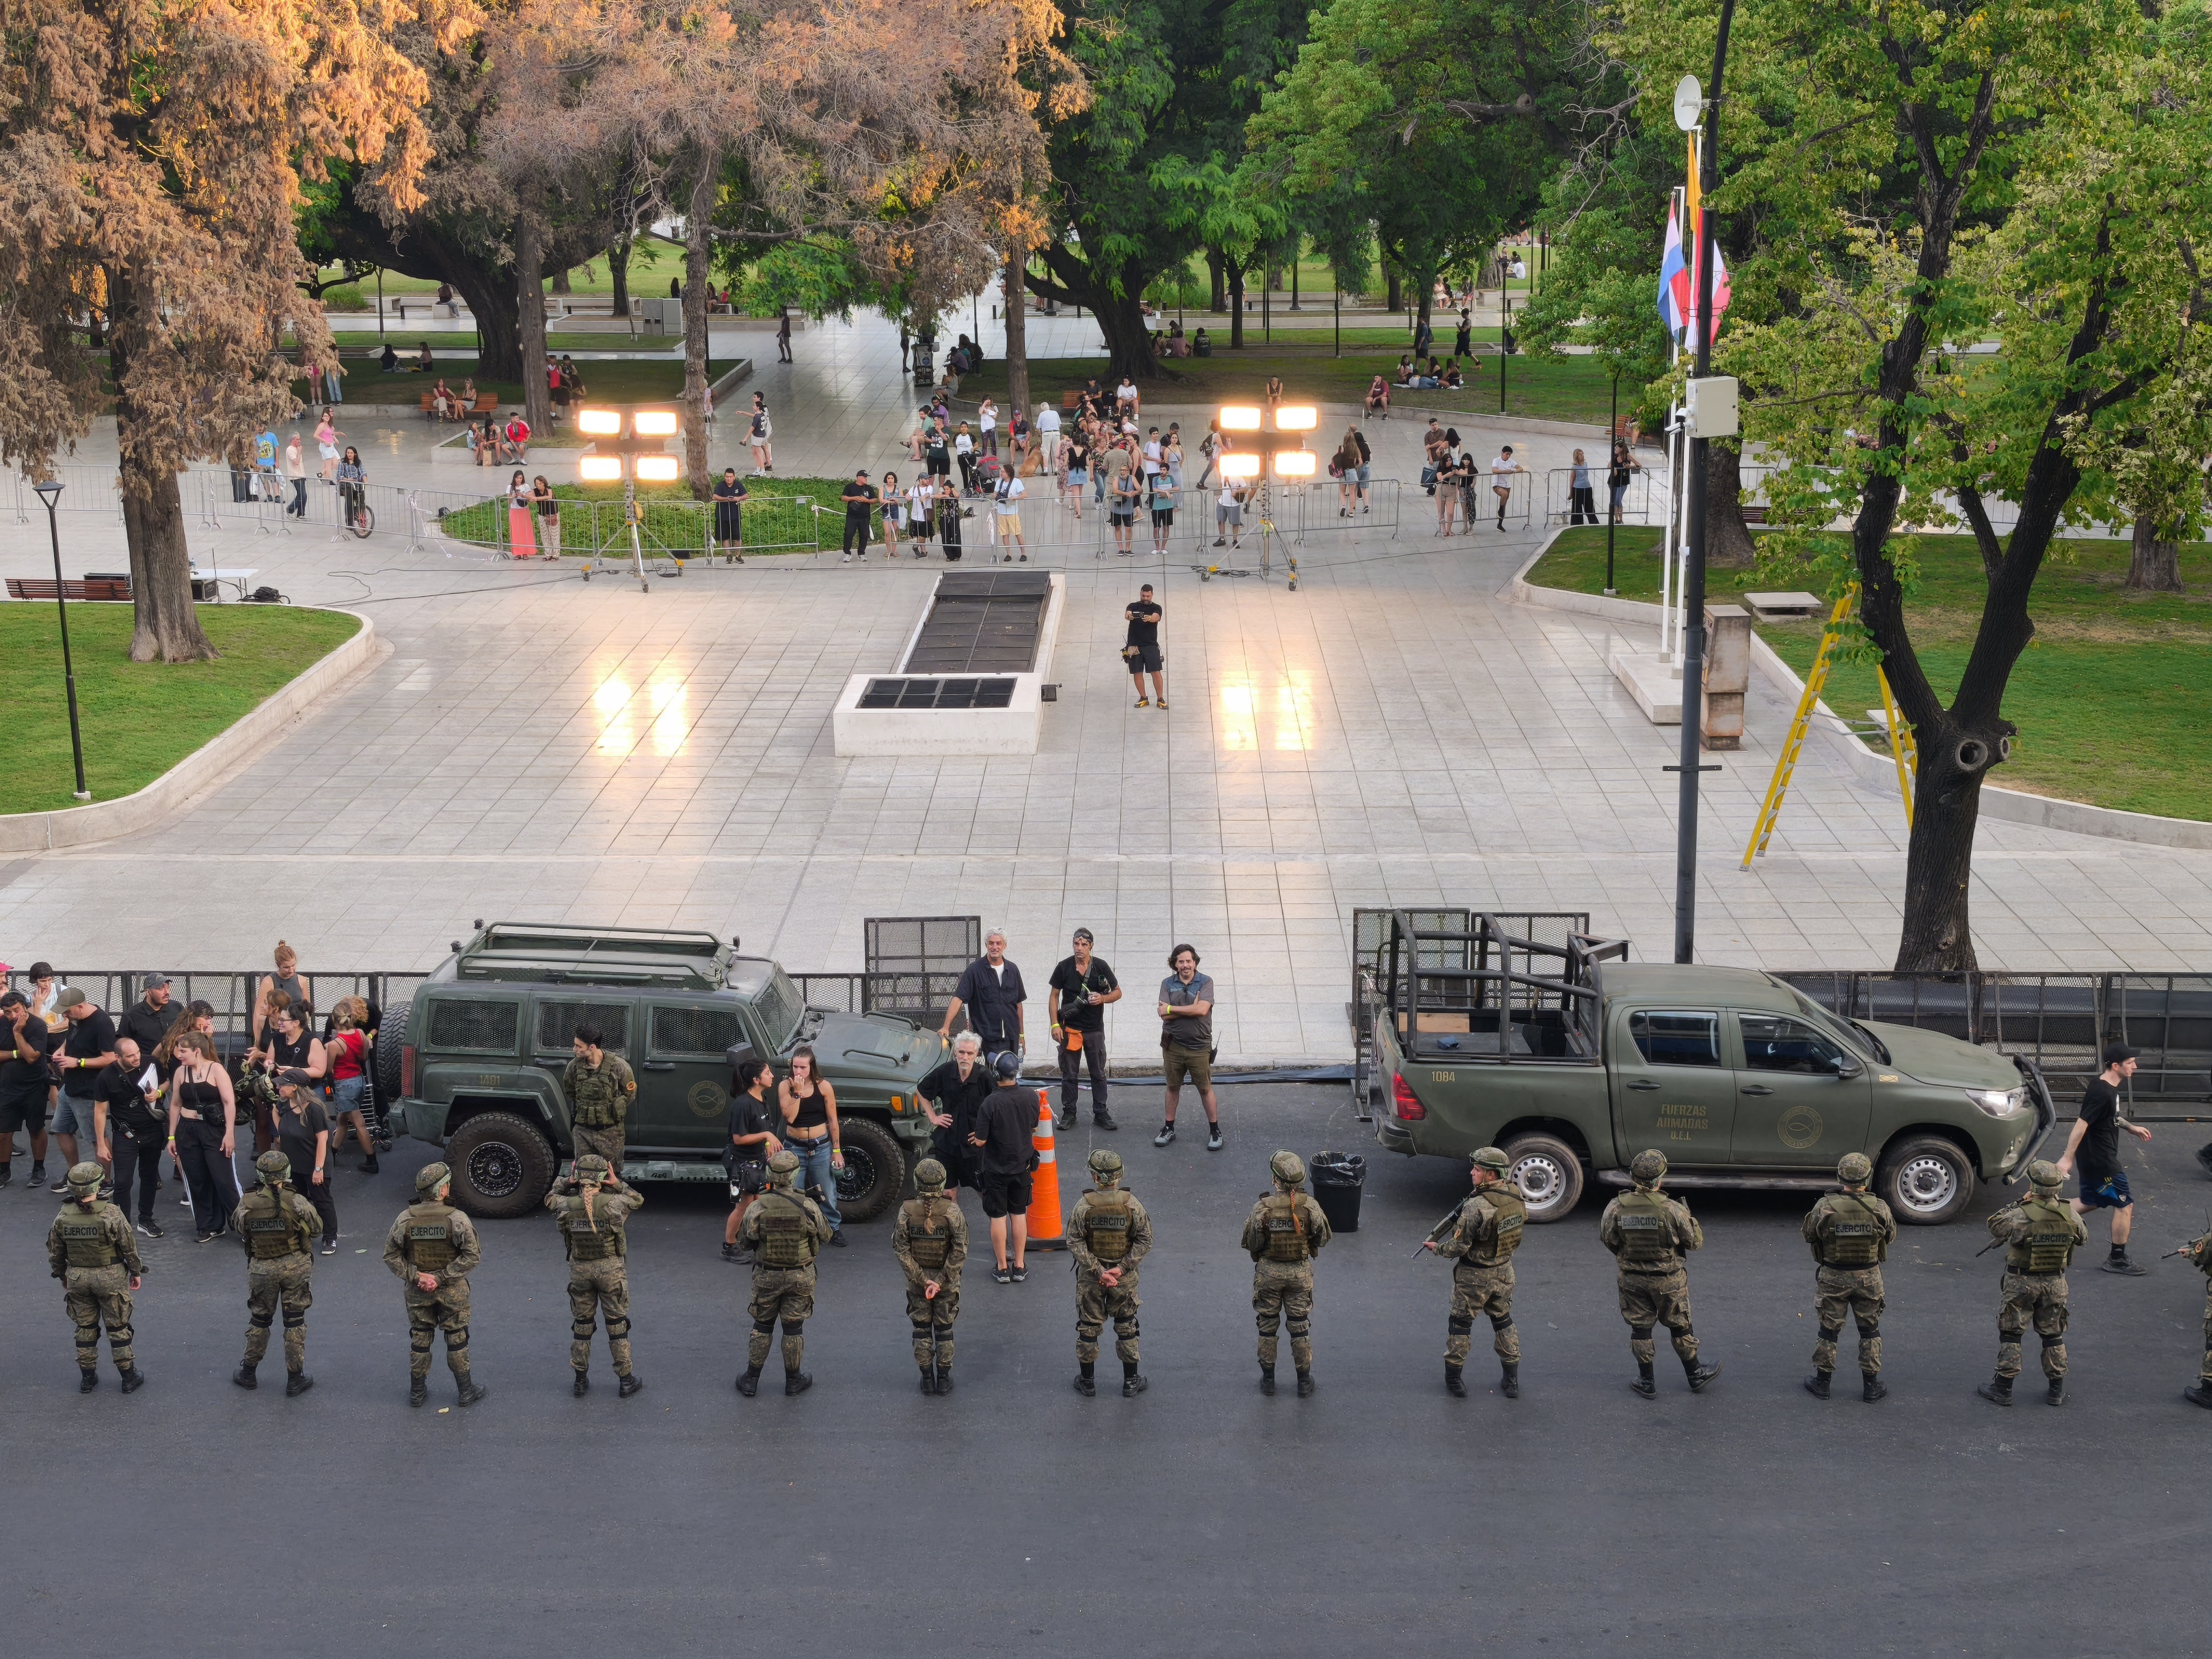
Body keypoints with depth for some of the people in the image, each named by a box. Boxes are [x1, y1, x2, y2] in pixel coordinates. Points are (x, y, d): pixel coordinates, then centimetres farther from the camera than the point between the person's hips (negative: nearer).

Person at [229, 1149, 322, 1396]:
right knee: (295, 1322, 10)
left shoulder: (247, 1204, -12)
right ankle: (295, 1379, 15)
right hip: (295, 1266, -2)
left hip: (261, 1269, 2)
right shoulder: (296, 1202, -18)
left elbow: (237, 1228, 4)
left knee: (259, 1320, 19)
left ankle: (248, 1373, 31)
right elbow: (315, 1227, -6)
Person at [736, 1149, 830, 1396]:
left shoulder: (758, 1207, -18)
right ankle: (794, 1381, 25)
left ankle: (751, 1380, 23)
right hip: (800, 1278, 0)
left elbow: (744, 1239, -3)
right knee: (793, 1329, 13)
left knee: (762, 1327, 16)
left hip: (766, 1276, 0)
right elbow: (825, 1234, -2)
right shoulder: (808, 1207, -18)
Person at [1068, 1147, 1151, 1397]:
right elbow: (1144, 1241, -11)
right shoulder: (1132, 1205, -13)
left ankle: (1087, 1382, 24)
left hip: (1089, 1278, 0)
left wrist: (1098, 1271, -12)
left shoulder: (1083, 1206, -15)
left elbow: (1075, 1243, -13)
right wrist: (1121, 1268, -11)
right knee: (1126, 1327, 15)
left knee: (1088, 1328, 14)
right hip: (1125, 1278, 0)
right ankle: (1131, 1382, 22)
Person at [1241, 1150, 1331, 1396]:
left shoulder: (1262, 1208, -20)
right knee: (1300, 1327, 14)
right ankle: (1304, 1381, 22)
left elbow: (1251, 1244, -10)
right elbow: (1324, 1237, -3)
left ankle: (1268, 1380, 24)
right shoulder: (1310, 1206, -16)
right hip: (1300, 1273, 1)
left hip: (1269, 1272, -1)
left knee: (1267, 1327, 15)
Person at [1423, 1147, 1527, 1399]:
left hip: (1475, 1276, -6)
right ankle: (1512, 1380, 27)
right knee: (1503, 1321, 21)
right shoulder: (1515, 1195, -8)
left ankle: (1453, 1377, 22)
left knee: (1461, 1323, 12)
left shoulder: (1476, 1207, -29)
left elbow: (1459, 1246, -24)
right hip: (1504, 1272, 6)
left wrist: (1437, 1248, -3)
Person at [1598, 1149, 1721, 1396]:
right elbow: (1695, 1241, -12)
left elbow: (1607, 1239, -4)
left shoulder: (1616, 1208, -17)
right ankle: (1695, 1376, 32)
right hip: (1668, 1281, -2)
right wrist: (1688, 1216, 7)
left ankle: (1647, 1382, 25)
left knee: (1640, 1329, 16)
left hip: (1632, 1280, 2)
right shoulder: (1672, 1209, -23)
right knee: (1680, 1327, 16)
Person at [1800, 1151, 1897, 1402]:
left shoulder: (1825, 1207, -19)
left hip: (1833, 1278, -1)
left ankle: (1822, 1383, 23)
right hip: (1868, 1278, 1)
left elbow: (1808, 1235, -4)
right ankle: (1871, 1386, 22)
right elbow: (1891, 1236, 2)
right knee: (1870, 1332, 16)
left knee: (1829, 1330, 14)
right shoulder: (1879, 1208, -15)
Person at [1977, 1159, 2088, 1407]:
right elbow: (2083, 1238, 7)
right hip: (2055, 1284, 4)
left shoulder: (2022, 1215, -24)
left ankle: (2003, 1388, 13)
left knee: (2010, 1333, 9)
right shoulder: (2069, 1214, -11)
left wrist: (2013, 1206, -3)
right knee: (2053, 1335, 17)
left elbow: (1995, 1226, -9)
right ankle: (2057, 1389, 23)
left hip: (2021, 1283, -3)